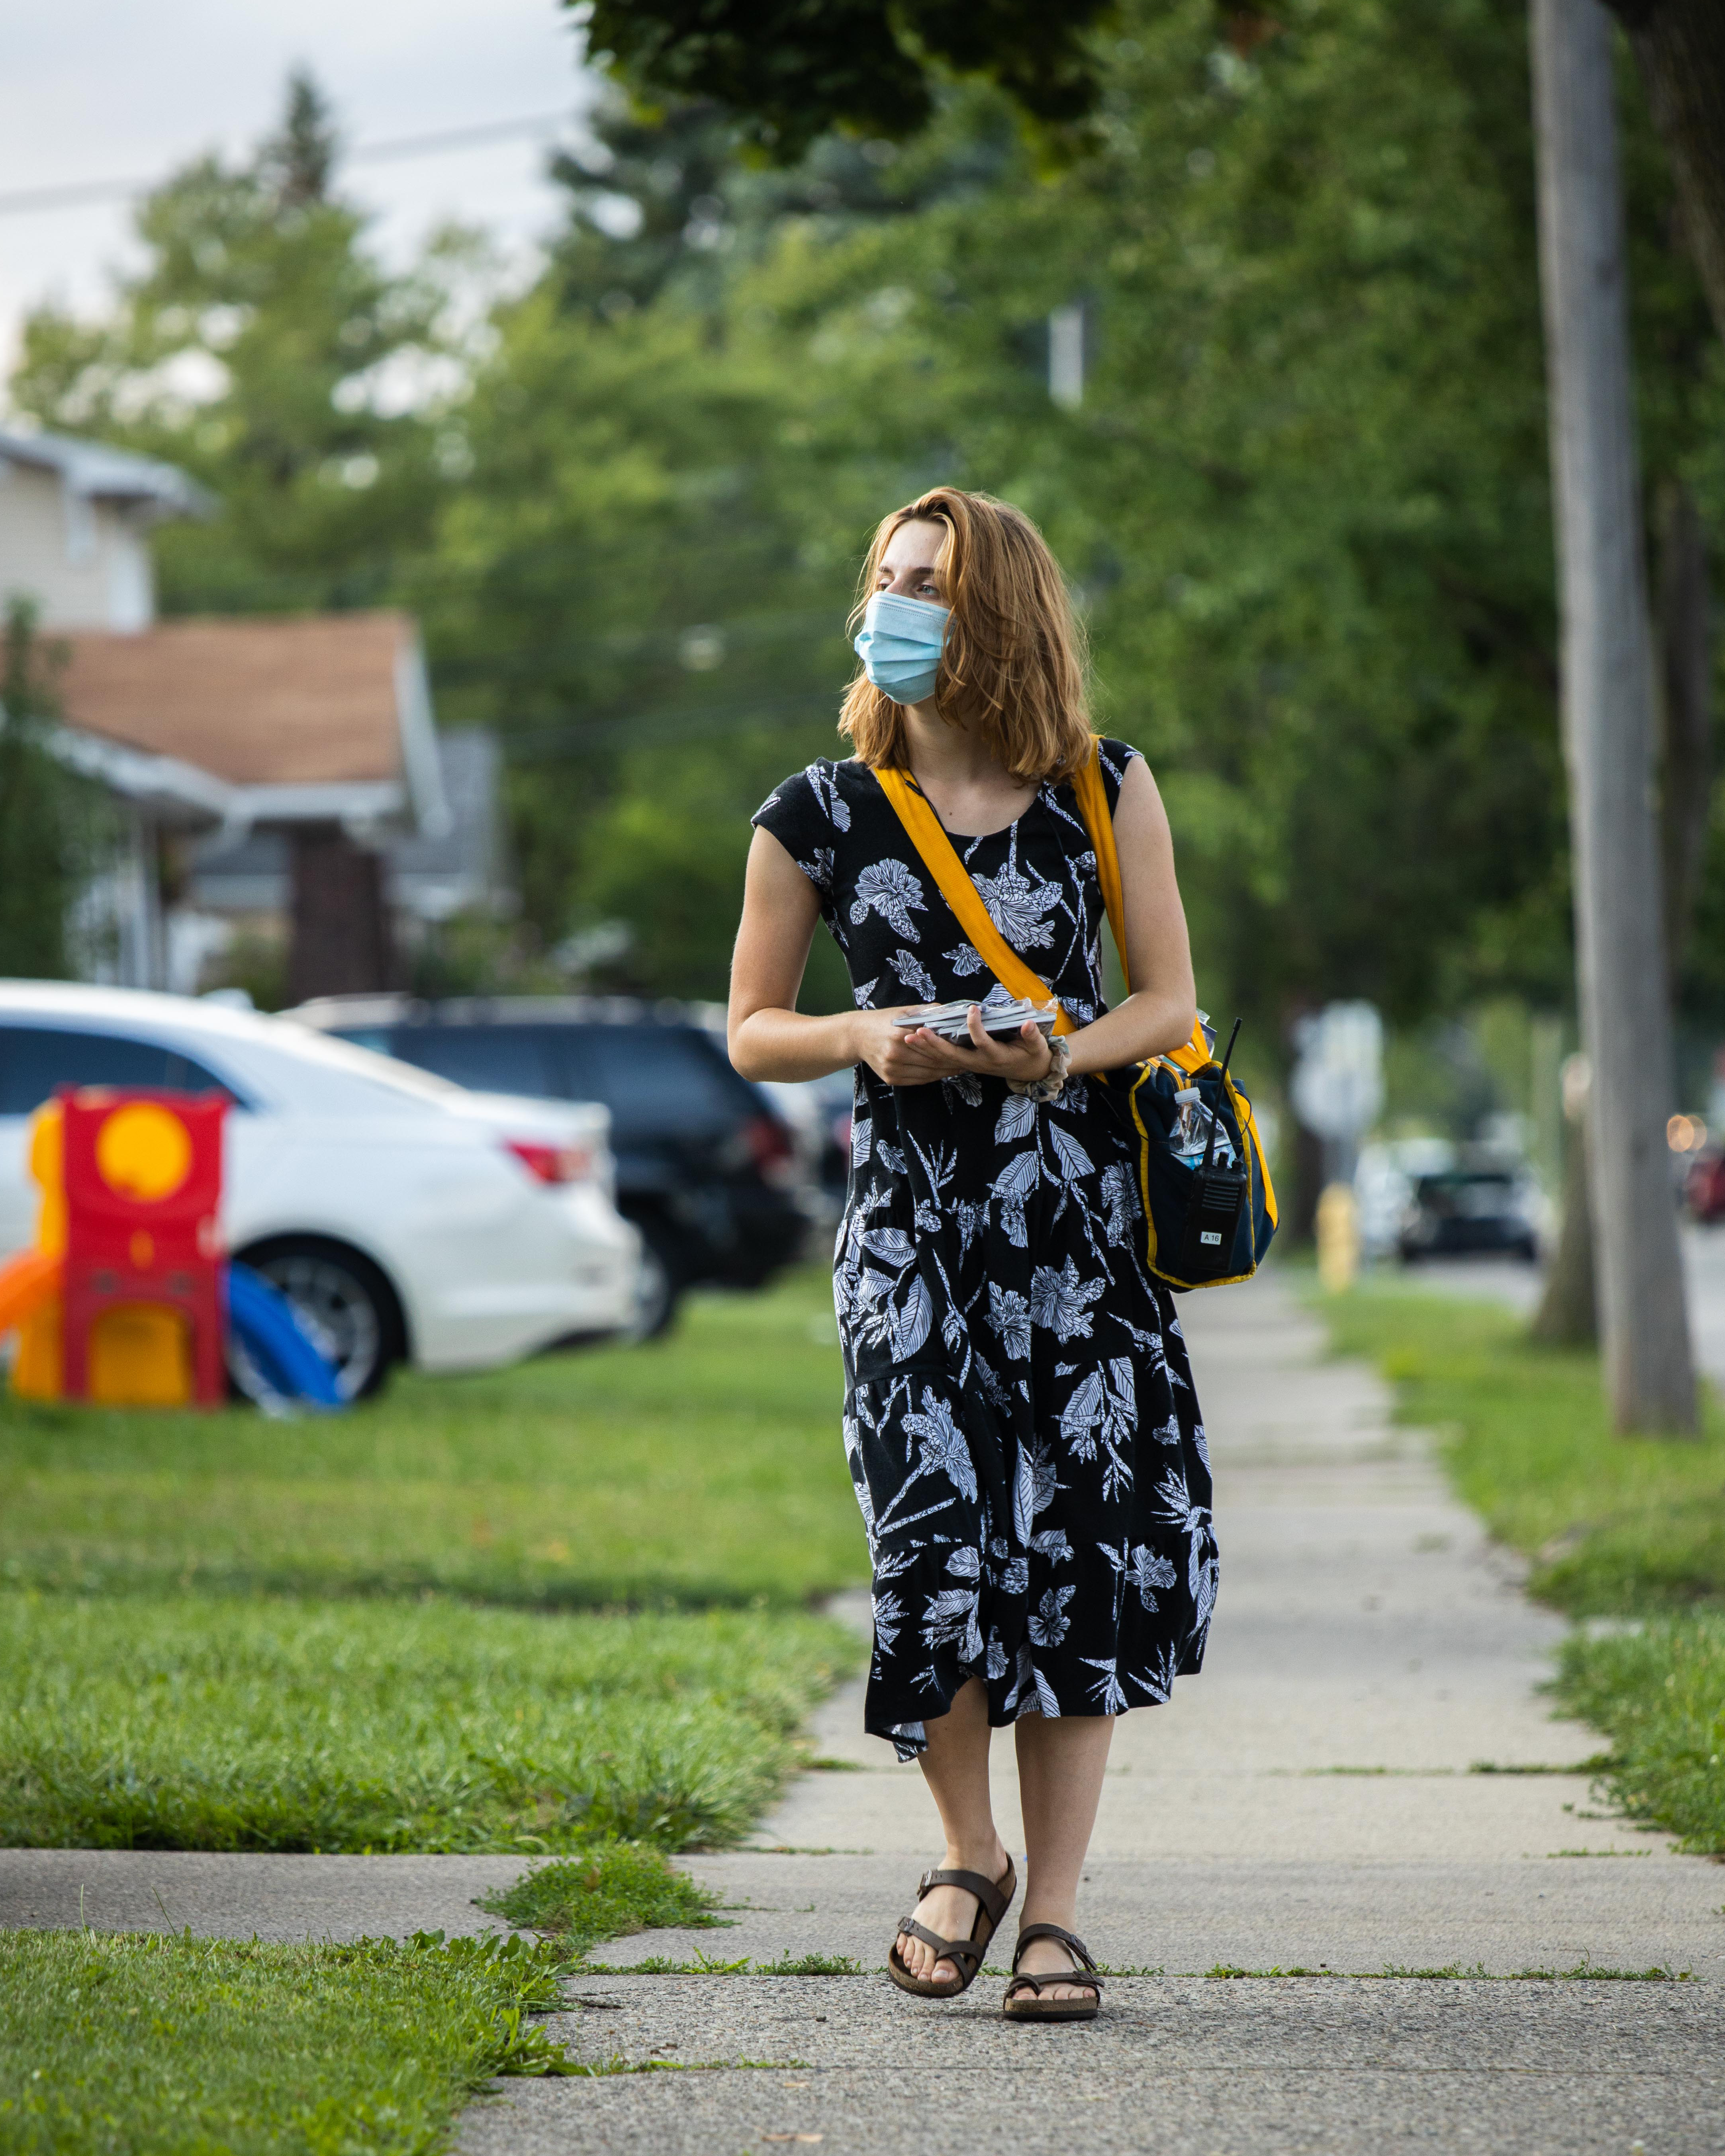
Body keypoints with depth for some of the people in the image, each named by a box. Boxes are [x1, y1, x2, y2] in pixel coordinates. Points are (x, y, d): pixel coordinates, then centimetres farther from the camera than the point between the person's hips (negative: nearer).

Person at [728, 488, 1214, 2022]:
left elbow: (1169, 1000, 7)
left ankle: (1054, 1911, 6)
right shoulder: (819, 817, 4)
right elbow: (753, 1030, 9)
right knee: (937, 1545, -11)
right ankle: (970, 1857, 15)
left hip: (1082, 1214, 1)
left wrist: (1066, 1054, -14)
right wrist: (865, 1037, -11)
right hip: (913, 1218, 0)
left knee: (1080, 1546, -3)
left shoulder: (1105, 790, 4)